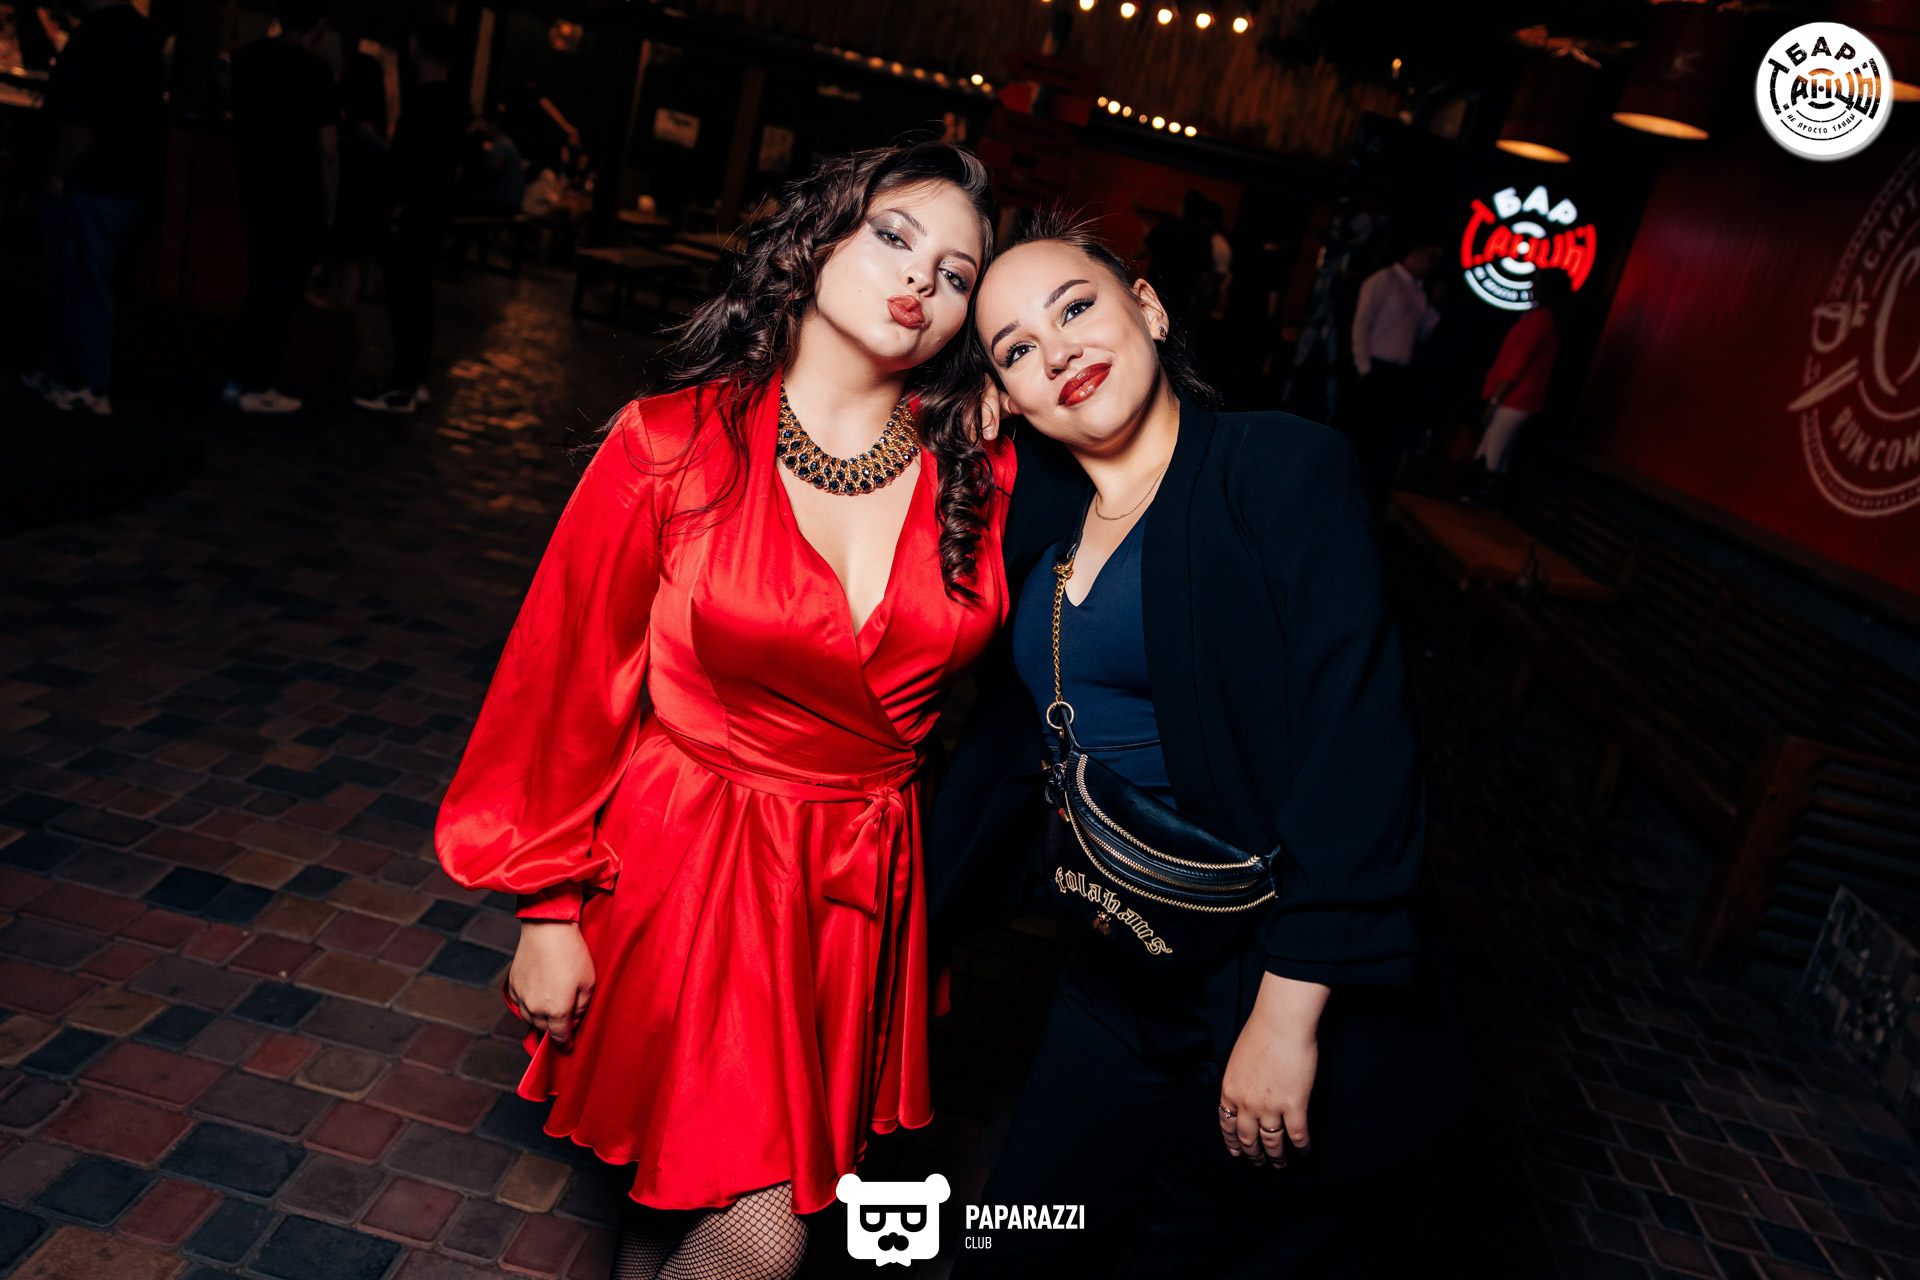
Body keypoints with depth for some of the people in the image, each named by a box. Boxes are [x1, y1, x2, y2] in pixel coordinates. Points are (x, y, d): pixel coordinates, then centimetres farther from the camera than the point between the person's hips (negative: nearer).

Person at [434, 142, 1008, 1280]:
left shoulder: (980, 478, -5)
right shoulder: (676, 446, -10)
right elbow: (574, 684, -4)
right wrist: (549, 909, -1)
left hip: (858, 885, 3)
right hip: (683, 859, -2)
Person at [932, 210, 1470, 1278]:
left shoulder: (1286, 468, -14)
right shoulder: (1043, 521, 6)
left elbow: (1358, 741, -21)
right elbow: (1013, 739, 15)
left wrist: (1289, 1009, -25)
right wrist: (930, 913, 19)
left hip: (1288, 995, -6)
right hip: (1119, 989, 6)